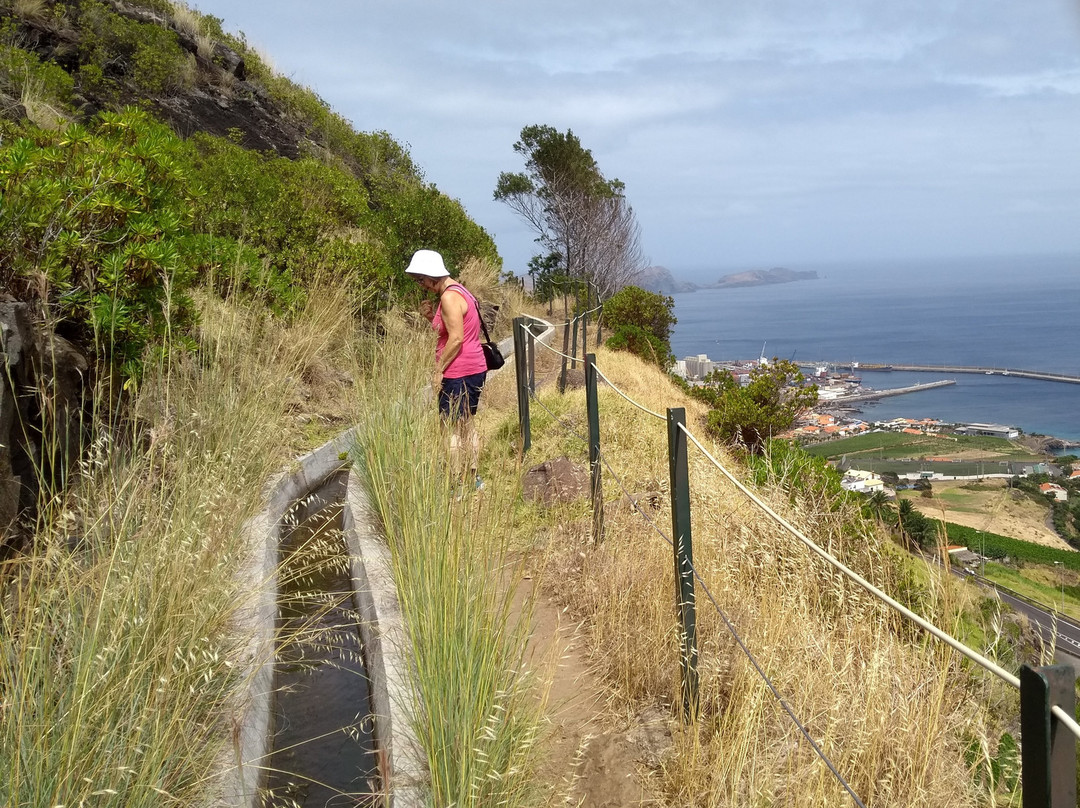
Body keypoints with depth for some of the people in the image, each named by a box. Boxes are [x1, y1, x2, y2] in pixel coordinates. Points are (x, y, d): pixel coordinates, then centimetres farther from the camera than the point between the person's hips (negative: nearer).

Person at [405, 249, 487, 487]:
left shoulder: (449, 297, -17)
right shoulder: (459, 291, 14)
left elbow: (456, 338, -22)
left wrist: (438, 369, -15)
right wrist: (433, 317, 5)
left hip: (458, 373, -10)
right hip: (475, 369, 10)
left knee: (453, 429, -5)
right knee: (467, 426, 16)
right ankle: (473, 479, 24)